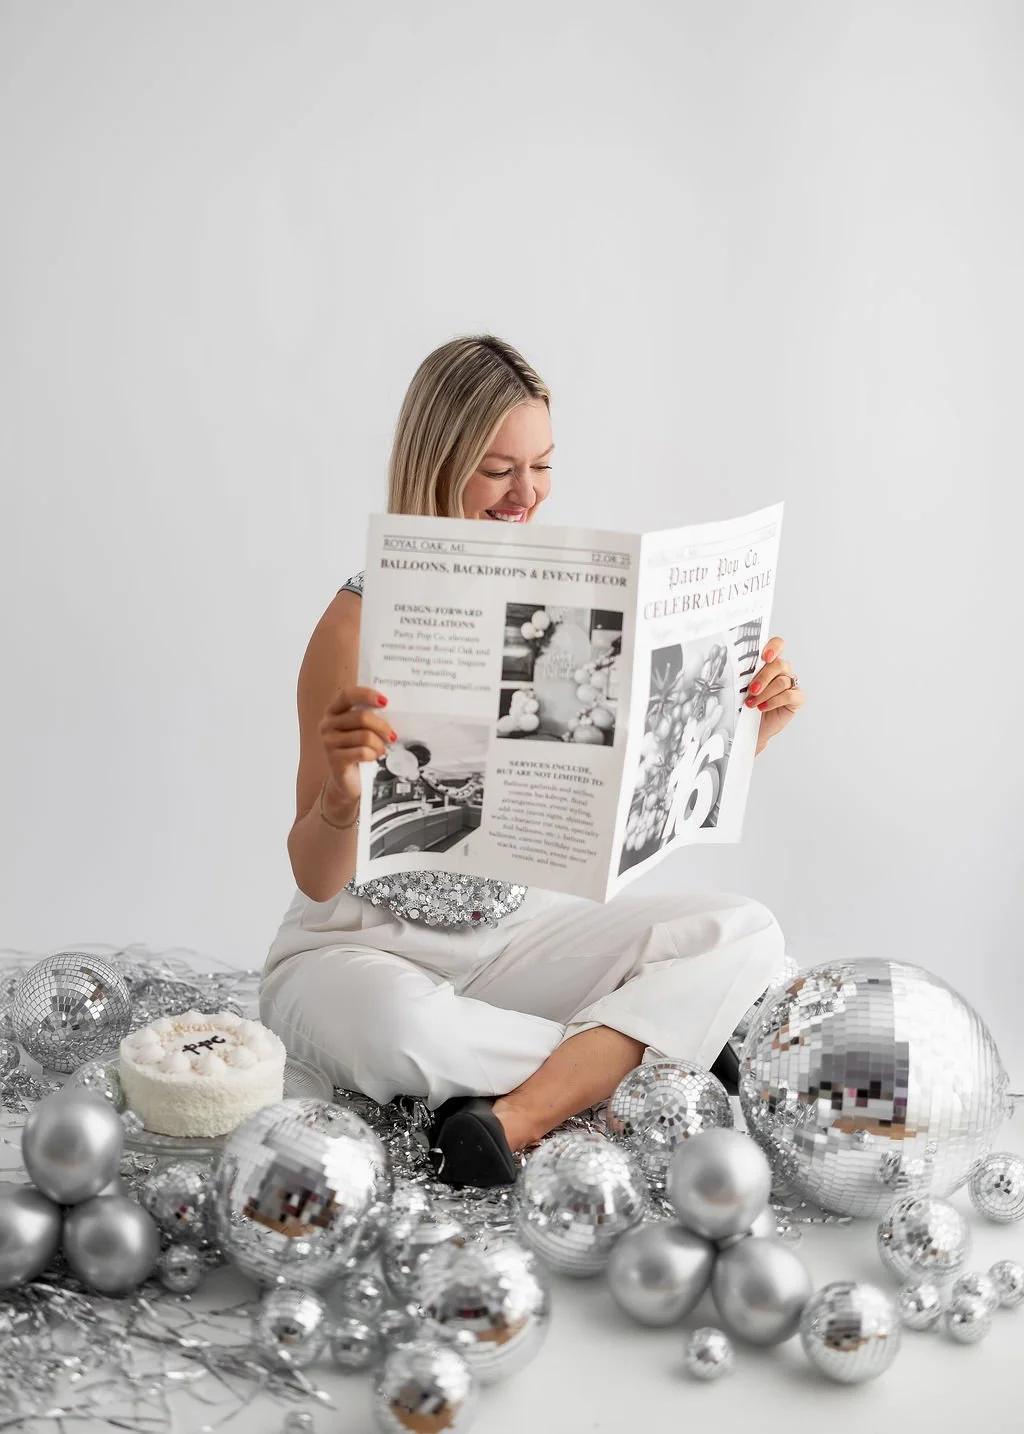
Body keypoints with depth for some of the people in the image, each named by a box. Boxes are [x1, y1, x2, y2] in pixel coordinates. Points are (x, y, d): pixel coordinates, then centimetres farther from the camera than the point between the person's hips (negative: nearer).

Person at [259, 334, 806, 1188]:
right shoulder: (364, 621, -16)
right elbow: (318, 881, -15)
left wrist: (751, 728, -12)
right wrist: (341, 795, -37)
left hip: (516, 932, 5)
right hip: (361, 946, -5)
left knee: (745, 934, -16)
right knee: (399, 1028, -39)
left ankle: (516, 1117, -27)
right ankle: (613, 1060, -13)